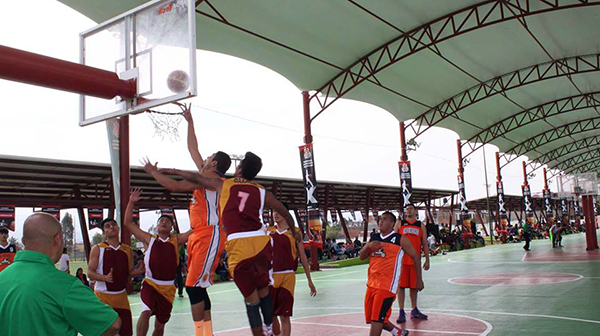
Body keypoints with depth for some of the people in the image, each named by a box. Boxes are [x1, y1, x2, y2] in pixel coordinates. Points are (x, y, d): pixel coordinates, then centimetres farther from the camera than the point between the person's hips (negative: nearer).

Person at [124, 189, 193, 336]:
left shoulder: (177, 240, 6)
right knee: (146, 312, -27)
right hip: (150, 283, -2)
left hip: (168, 287, 2)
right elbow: (128, 223, 5)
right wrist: (131, 203, -3)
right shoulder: (149, 239, 6)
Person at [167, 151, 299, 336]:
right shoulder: (262, 191, 13)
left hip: (238, 246, -3)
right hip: (261, 243, 3)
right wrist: (294, 232, 38)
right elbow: (285, 213, 21)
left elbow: (196, 178, 17)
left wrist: (172, 171, 33)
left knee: (251, 298, 6)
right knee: (263, 289, 22)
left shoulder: (224, 185, 9)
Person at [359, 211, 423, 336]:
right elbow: (361, 257, 10)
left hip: (387, 285, -7)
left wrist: (419, 279, 3)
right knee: (371, 318, 14)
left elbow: (415, 256, 2)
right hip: (372, 283, 7)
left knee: (377, 318, -13)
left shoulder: (400, 239, -4)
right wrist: (368, 246, -10)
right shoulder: (374, 238, 12)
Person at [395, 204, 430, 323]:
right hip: (402, 260, -2)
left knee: (414, 286, 10)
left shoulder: (421, 225, 10)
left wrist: (427, 260, 5)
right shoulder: (400, 223, 5)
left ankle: (414, 310, 24)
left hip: (415, 260, 2)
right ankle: (401, 312, 3)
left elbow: (425, 244, 11)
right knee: (401, 285, -2)